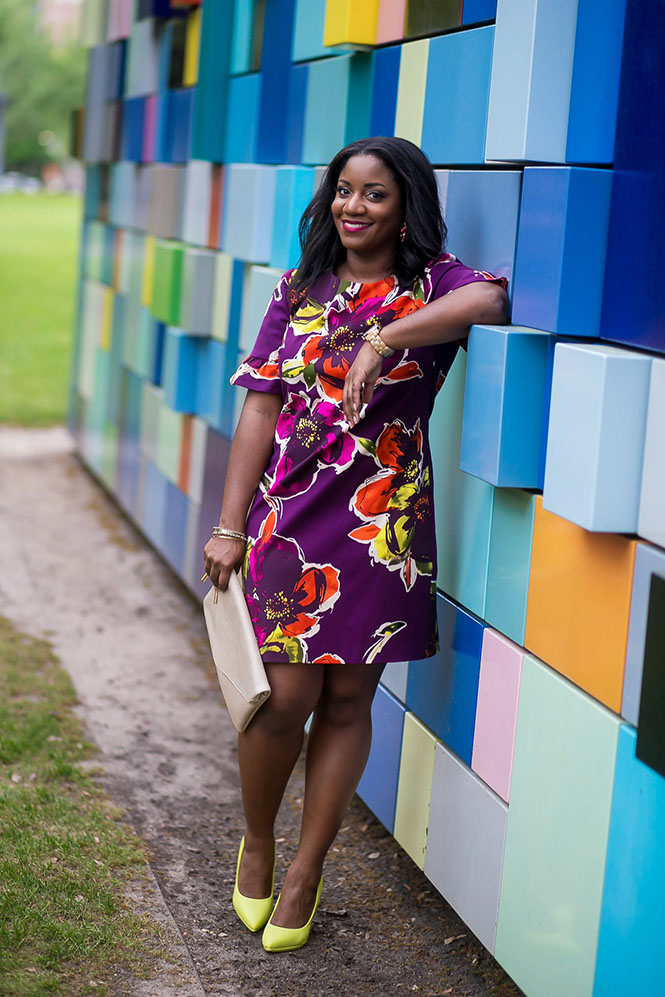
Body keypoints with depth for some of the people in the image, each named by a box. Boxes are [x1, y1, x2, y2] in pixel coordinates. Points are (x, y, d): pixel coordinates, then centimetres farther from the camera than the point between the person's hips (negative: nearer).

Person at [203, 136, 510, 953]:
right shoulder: (300, 289, 8)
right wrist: (229, 526, -1)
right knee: (286, 696, -3)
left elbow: (491, 299, -25)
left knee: (346, 701, 6)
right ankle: (256, 846, 24)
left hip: (383, 523, -1)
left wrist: (383, 340, -31)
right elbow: (261, 406, 4)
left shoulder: (432, 285, 0)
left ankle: (305, 875, 21)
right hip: (290, 514, 1)